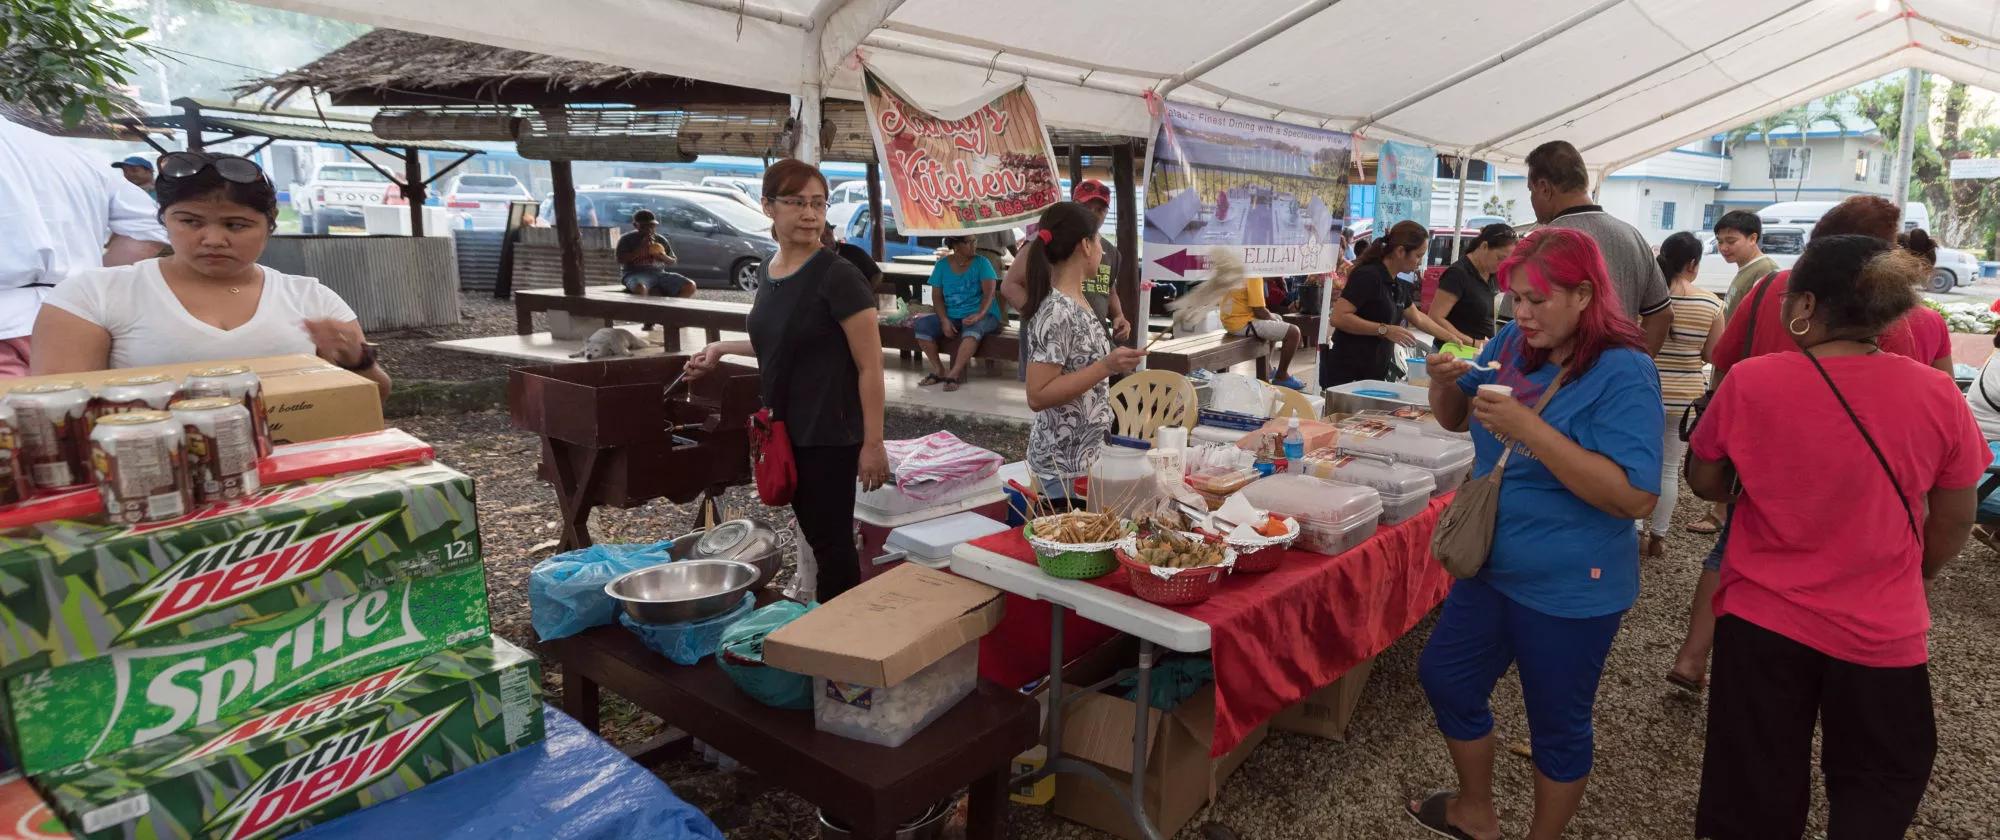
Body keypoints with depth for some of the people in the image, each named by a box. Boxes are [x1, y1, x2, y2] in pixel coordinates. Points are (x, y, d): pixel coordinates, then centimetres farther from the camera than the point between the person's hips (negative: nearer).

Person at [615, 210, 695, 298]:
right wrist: (641, 248, -12)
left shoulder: (661, 240, 15)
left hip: (659, 273, 4)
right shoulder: (627, 239, 6)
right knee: (640, 288, -44)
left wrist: (664, 257, -6)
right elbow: (620, 260, -6)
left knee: (690, 286, -21)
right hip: (636, 274, -4)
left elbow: (673, 262, 18)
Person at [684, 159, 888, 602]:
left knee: (833, 541, 2)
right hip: (784, 432, 7)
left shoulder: (839, 276, -16)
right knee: (815, 538, 17)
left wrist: (873, 444, -16)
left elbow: (870, 366, -15)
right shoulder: (767, 272, 7)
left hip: (830, 435, -7)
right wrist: (723, 348, 16)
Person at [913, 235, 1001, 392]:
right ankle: (939, 370, -10)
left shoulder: (981, 263, -2)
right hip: (951, 316, 4)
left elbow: (989, 293, -12)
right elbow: (937, 296, 3)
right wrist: (944, 320, -15)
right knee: (921, 324, -20)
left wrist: (979, 315, -30)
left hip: (982, 315, -3)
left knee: (973, 327, -39)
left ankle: (953, 375, -37)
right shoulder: (942, 265, 5)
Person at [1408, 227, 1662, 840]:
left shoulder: (1623, 373, -21)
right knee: (1445, 678, 19)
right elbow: (1456, 419, 11)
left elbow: (1635, 496, -29)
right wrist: (1444, 381, -11)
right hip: (1493, 566, 8)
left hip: (1570, 589, -7)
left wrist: (1529, 429, -34)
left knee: (1557, 724, 12)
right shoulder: (1514, 342, -1)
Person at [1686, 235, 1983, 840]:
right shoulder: (1938, 395, -10)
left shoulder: (1748, 383, -14)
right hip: (1882, 630, 1)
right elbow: (1953, 523, 2)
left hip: (1762, 619, 0)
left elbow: (1705, 482, 0)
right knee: (1882, 779, 24)